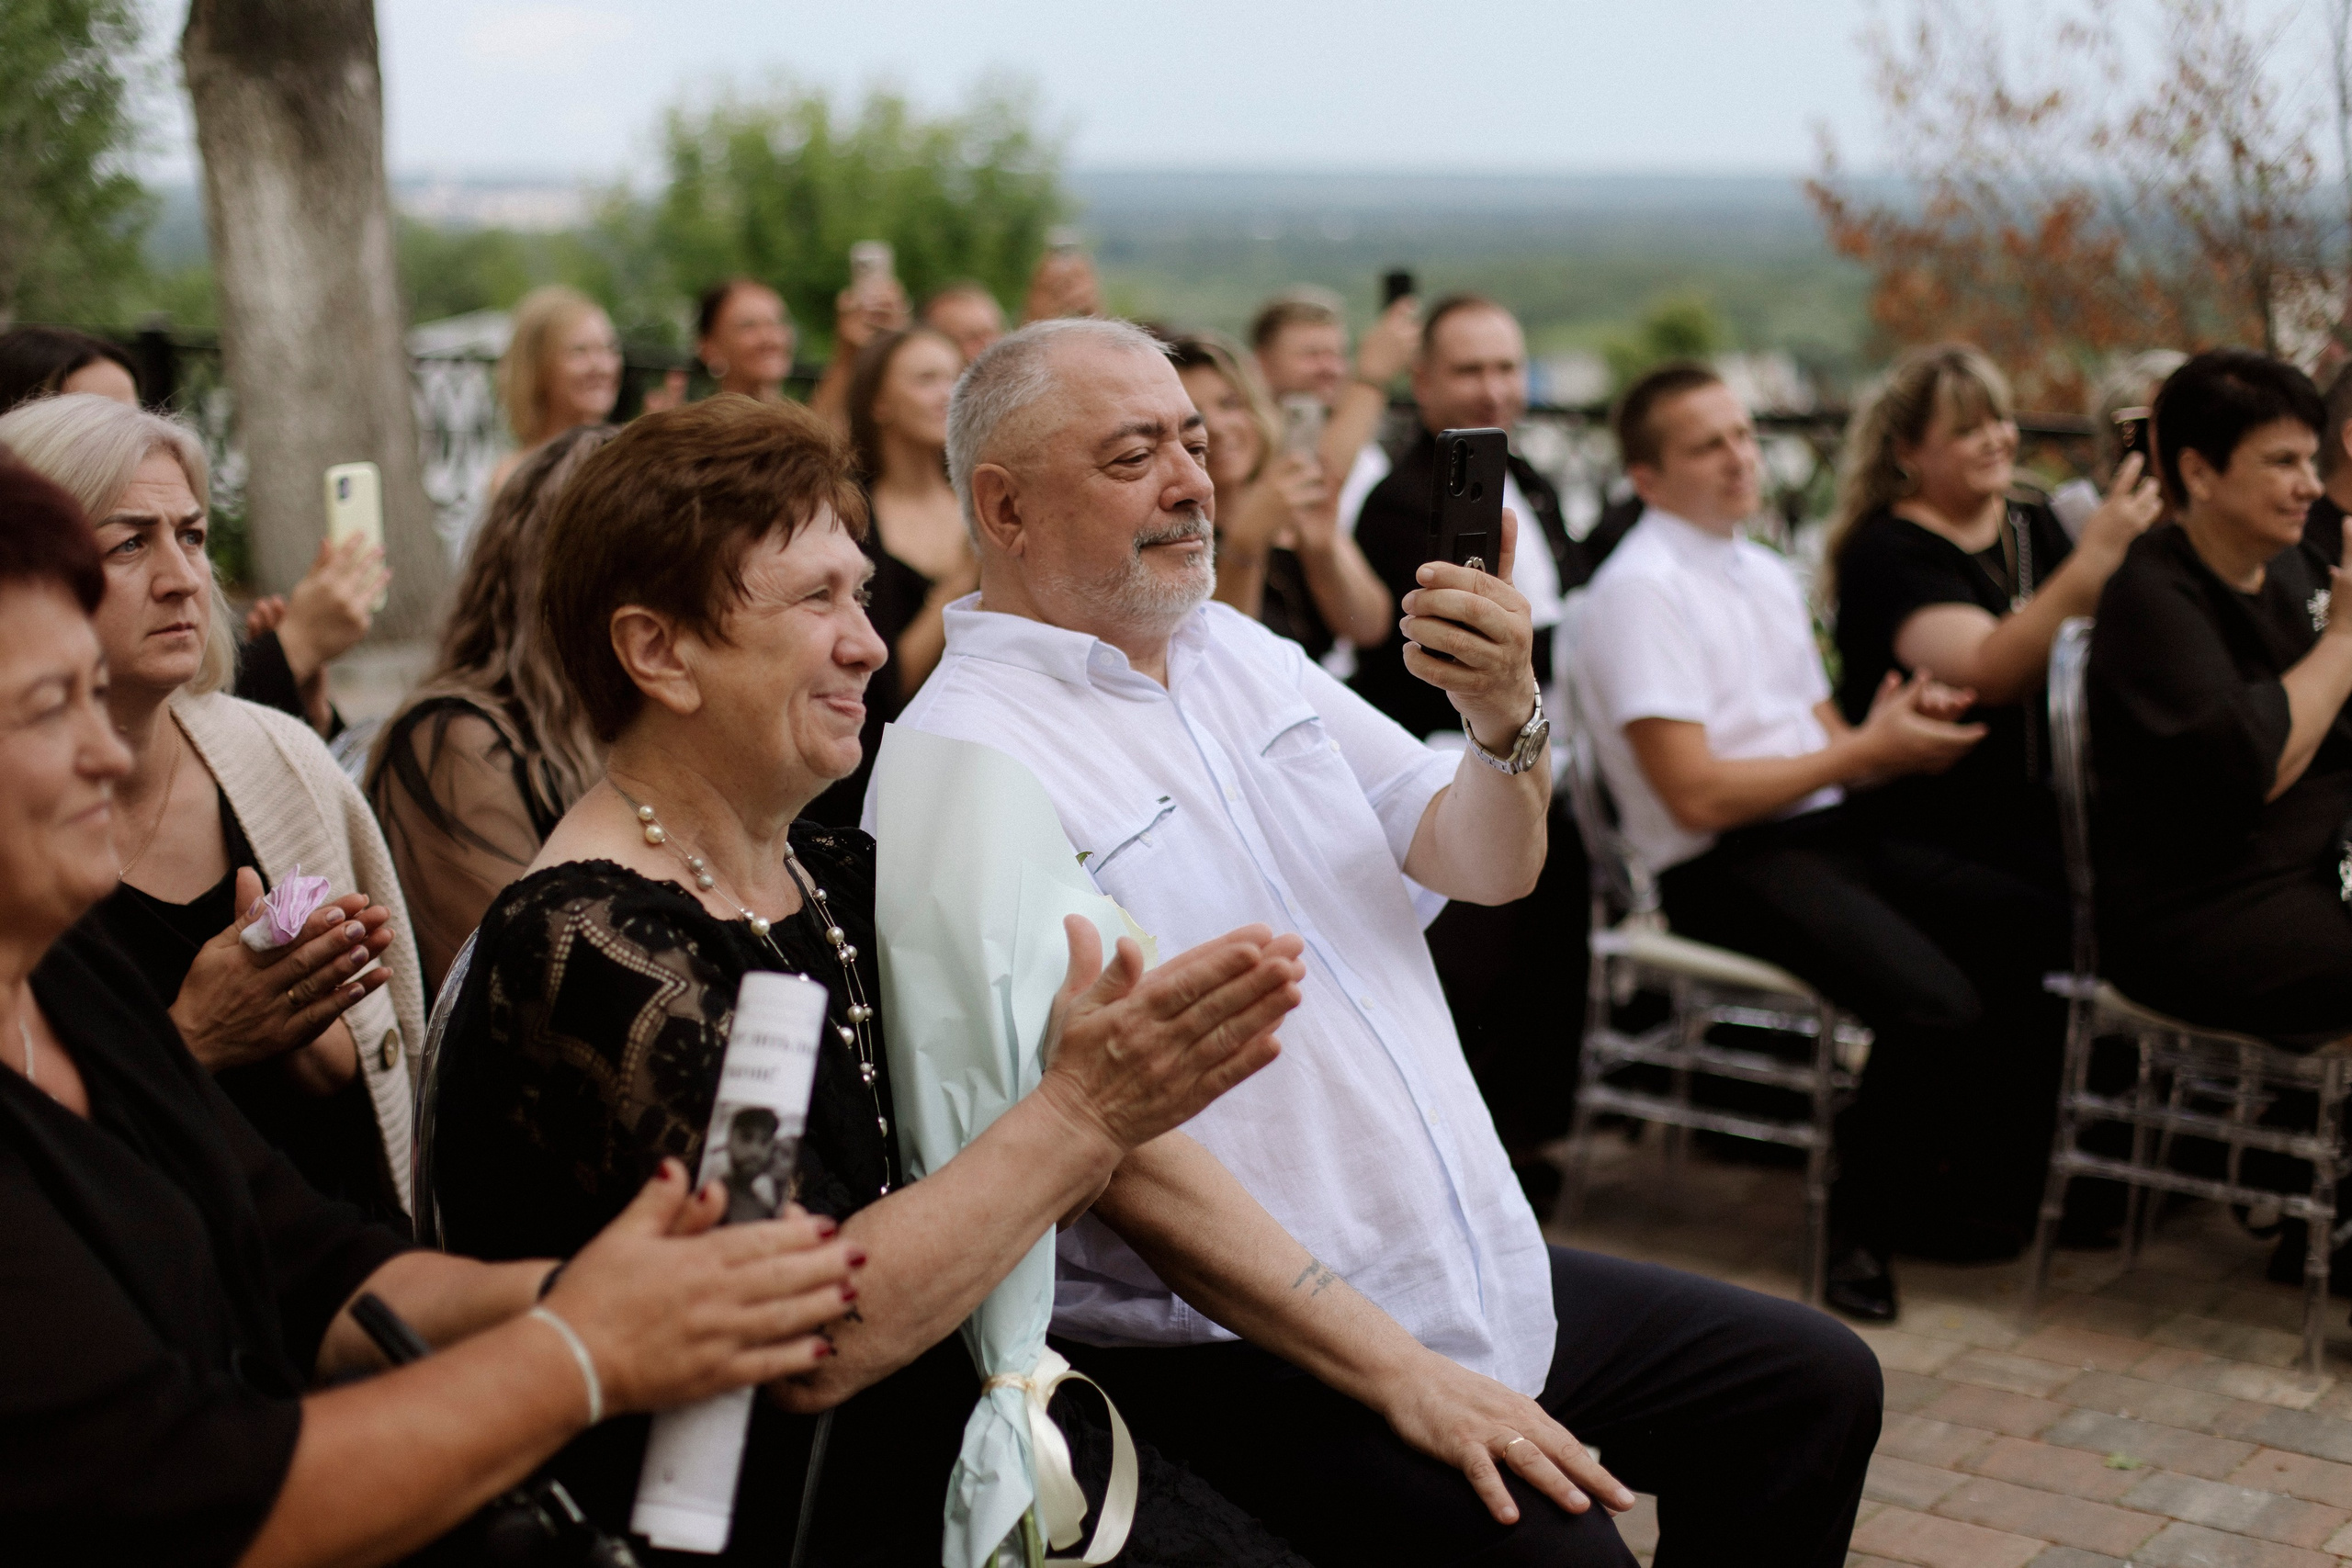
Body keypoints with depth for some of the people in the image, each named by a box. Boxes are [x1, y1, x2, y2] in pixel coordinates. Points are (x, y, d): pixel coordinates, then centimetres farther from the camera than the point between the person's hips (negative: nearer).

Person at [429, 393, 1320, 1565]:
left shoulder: (840, 878, 9)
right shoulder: (585, 946, -16)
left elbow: (985, 1200, 9)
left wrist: (1109, 1082, -10)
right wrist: (1077, 1116, -20)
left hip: (976, 1448, 8)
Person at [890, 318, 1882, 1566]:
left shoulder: (1243, 654, 10)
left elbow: (1483, 866, 10)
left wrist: (1506, 713, -13)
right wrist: (1402, 1375, -23)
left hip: (1477, 1269, 8)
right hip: (1238, 1350, -8)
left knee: (1815, 1382, 9)